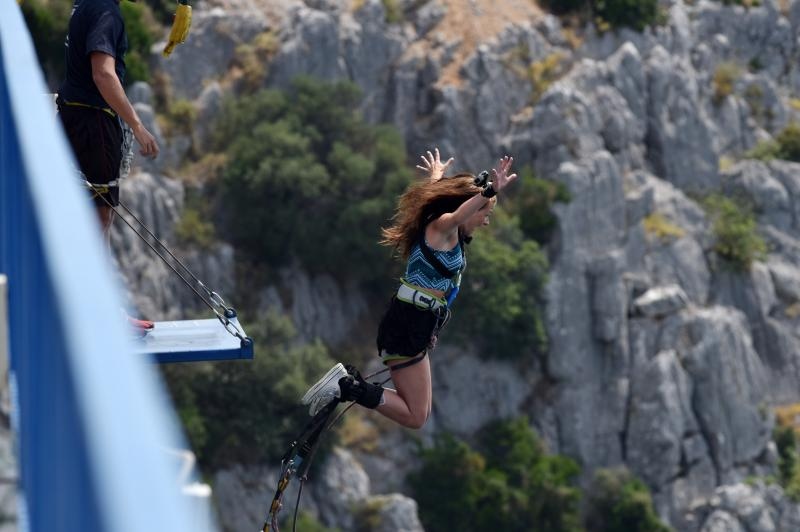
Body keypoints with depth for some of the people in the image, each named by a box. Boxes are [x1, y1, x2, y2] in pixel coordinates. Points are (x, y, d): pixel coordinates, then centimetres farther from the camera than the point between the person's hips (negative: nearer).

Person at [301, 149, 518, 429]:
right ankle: (345, 387, -12)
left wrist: (437, 177, 61)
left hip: (412, 326, 10)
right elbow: (457, 216, -38)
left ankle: (348, 381, 14)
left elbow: (434, 194, 39)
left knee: (420, 411, 18)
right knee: (415, 417, -11)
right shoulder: (442, 225, -11)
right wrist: (490, 191, -55)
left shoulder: (440, 227, 15)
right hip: (408, 327, -10)